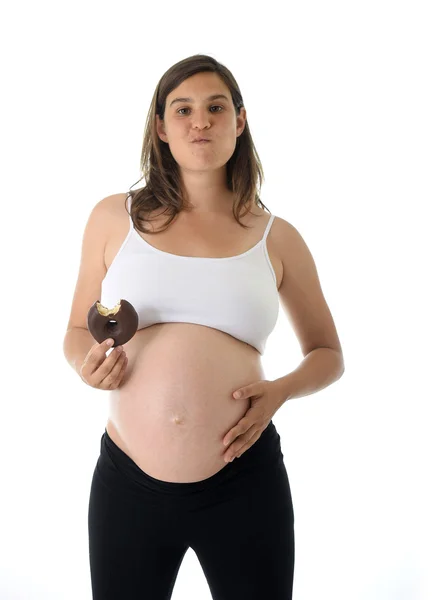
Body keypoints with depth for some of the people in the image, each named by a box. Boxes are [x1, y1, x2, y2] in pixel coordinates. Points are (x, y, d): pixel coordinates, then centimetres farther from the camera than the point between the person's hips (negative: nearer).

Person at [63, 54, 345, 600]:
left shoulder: (276, 238, 3)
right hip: (127, 482, 1)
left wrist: (279, 391, -7)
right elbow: (77, 331, 14)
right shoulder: (114, 218, 3)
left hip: (244, 485, 0)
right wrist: (85, 365, -9)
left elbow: (328, 354, 13)